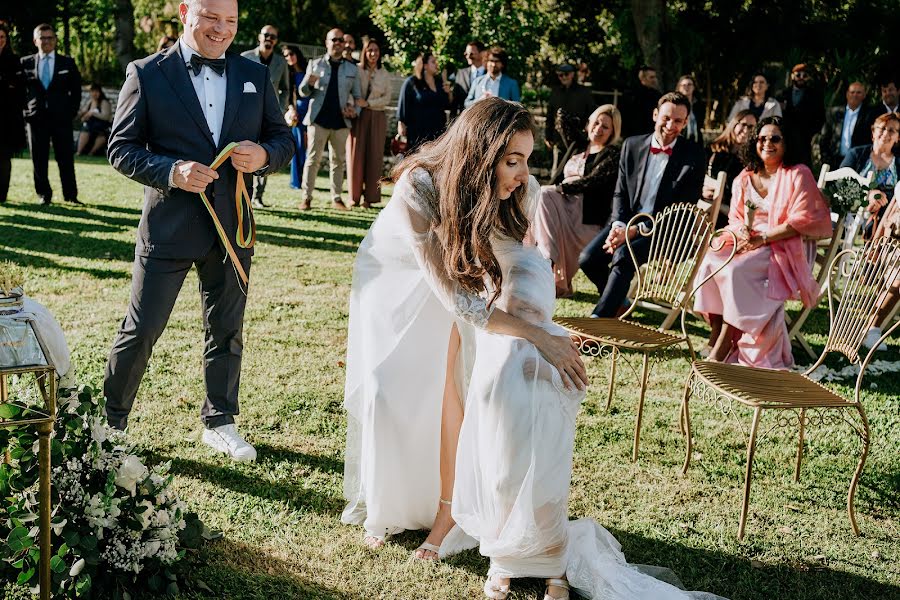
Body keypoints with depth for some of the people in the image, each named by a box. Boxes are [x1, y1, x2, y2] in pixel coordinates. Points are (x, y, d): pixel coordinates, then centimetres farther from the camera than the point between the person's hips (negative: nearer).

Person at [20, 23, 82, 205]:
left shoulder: (67, 63, 8)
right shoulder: (26, 63, 8)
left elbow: (76, 90, 9)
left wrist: (72, 111, 0)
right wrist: (25, 111, 1)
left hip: (61, 118, -1)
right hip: (36, 118, 1)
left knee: (66, 159, 0)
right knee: (39, 159, 4)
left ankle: (71, 195, 7)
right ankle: (44, 195, 14)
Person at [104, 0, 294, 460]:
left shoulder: (254, 76, 7)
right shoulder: (147, 74, -4)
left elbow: (283, 138, 11)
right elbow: (120, 148, -5)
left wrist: (264, 155, -13)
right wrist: (171, 171, -22)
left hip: (232, 225, 4)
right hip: (168, 226, -3)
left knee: (227, 331, 14)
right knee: (141, 330, 2)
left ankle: (219, 422, 31)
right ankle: (110, 421, 22)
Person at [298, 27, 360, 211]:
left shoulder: (352, 69, 11)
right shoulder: (315, 64, 8)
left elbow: (357, 96, 14)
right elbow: (303, 93, 7)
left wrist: (355, 110, -6)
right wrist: (308, 83, -16)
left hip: (341, 121, 2)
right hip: (318, 119, -2)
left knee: (338, 161, 7)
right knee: (313, 159, -2)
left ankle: (336, 198, 13)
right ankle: (306, 198, 1)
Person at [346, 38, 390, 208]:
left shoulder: (384, 75, 7)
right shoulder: (356, 71, 1)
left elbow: (387, 98, 2)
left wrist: (368, 103, -12)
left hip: (377, 117, 2)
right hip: (357, 117, -2)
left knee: (374, 156, 1)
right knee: (356, 154, -3)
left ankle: (370, 197, 5)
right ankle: (355, 196, 4)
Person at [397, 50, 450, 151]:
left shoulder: (439, 81, 13)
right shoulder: (411, 82, -2)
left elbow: (447, 105, 19)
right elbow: (403, 104, -2)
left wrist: (448, 93, 0)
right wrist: (401, 124, -6)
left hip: (438, 130, 5)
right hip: (418, 131, -5)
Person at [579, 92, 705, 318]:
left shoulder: (694, 156, -6)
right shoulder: (632, 146, 7)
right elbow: (620, 193, 10)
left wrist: (634, 231, -18)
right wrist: (617, 226, -12)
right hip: (627, 221, 5)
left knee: (623, 255, -32)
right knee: (588, 258, -16)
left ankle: (598, 319, -26)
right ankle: (617, 300, 11)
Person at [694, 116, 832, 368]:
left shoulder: (798, 175, -1)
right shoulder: (745, 178, 15)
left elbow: (803, 220, -10)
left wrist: (763, 238, -17)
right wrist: (741, 231, -9)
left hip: (782, 247, -6)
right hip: (745, 243, 6)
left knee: (737, 271, -32)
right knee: (710, 262, -24)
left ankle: (723, 347, -26)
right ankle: (715, 334, -22)